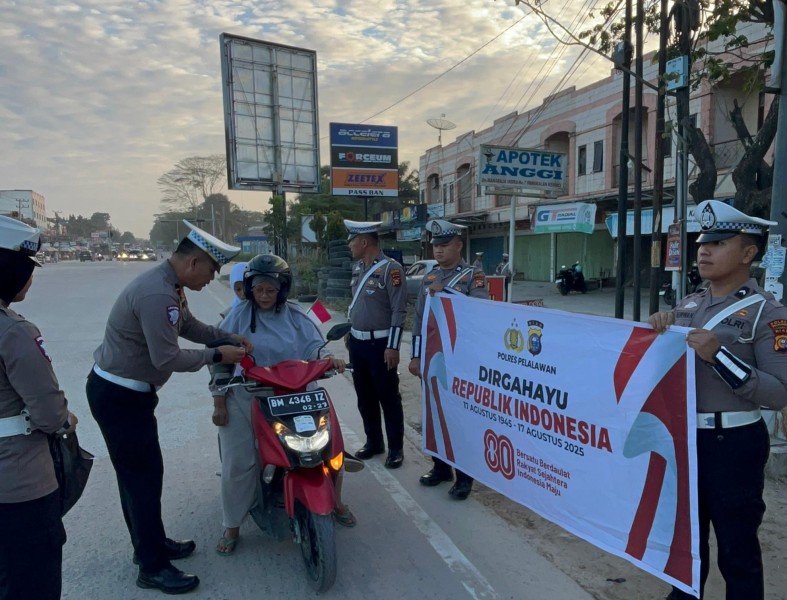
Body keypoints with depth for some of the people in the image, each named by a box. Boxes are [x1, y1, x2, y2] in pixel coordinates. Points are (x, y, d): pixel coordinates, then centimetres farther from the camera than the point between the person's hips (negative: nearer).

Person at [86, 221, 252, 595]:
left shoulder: (170, 287, 5)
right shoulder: (156, 294, -28)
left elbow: (189, 326, 17)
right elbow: (167, 358, -27)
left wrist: (229, 337, 4)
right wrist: (217, 355, -16)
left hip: (127, 391, 10)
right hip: (118, 396, -10)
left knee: (137, 473, 19)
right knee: (144, 476, -1)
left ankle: (150, 544, 35)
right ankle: (153, 567, 14)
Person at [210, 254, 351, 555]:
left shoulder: (296, 315, 3)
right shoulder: (239, 316, -2)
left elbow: (313, 346, 1)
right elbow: (222, 361, 0)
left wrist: (328, 358, -24)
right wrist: (219, 404, -2)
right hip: (245, 400, -1)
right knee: (238, 465, -2)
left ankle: (334, 501, 27)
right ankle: (232, 526, 21)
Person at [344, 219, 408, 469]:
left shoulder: (391, 268, -15)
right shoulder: (357, 268, 10)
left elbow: (399, 311, -17)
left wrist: (393, 347, -19)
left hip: (380, 344, -8)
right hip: (357, 342, 8)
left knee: (388, 397, 2)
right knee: (364, 395, 15)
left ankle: (396, 448, 14)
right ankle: (373, 441, 29)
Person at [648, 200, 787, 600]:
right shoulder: (688, 305, 6)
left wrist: (719, 356, -28)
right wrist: (658, 330, -6)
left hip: (733, 444, -6)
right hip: (683, 436, 6)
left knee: (736, 547, 10)